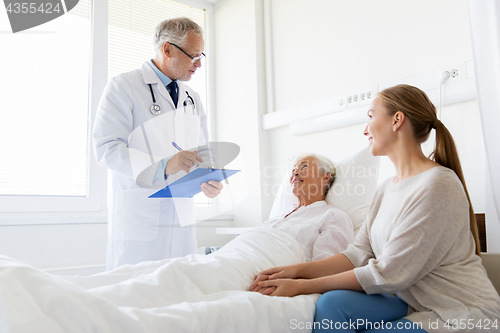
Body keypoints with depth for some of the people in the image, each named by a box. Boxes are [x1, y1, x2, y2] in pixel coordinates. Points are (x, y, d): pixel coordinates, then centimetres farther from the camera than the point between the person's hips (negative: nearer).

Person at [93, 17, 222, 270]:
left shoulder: (193, 99, 17)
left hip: (182, 219, 6)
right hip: (137, 219, -5)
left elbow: (202, 151, 19)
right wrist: (163, 166, -25)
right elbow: (106, 149, -13)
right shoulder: (123, 87, -2)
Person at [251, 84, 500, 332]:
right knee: (333, 303, -20)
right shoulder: (387, 189, 9)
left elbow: (388, 274, -20)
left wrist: (303, 286, -17)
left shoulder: (437, 184, -19)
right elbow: (358, 255, 3)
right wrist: (298, 270, -11)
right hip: (410, 302, 6)